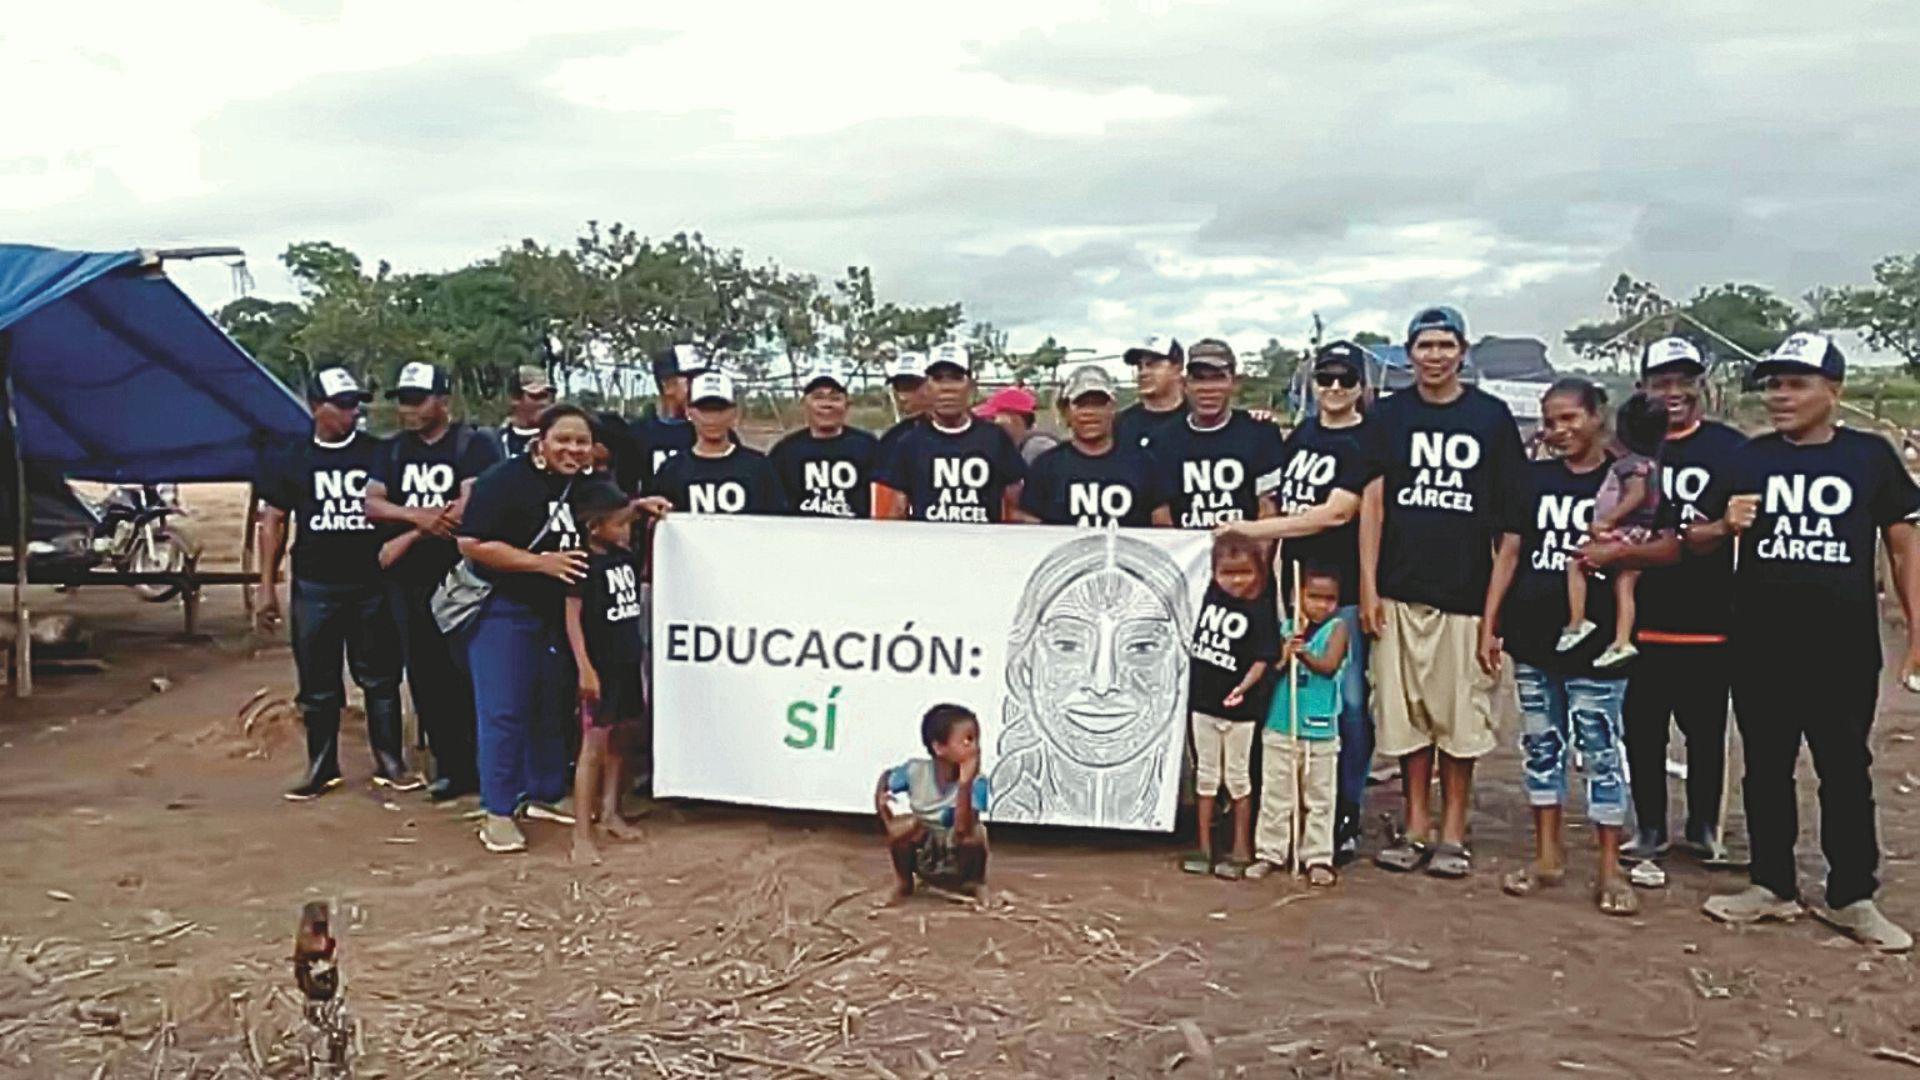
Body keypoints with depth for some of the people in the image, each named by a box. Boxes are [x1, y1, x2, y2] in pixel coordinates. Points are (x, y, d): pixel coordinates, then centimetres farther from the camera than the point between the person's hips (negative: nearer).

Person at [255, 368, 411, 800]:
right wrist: (267, 585, 2)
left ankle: (389, 763, 14)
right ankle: (321, 767, 16)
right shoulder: (291, 461, 6)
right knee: (318, 683, 7)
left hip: (372, 585, 0)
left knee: (380, 678, 6)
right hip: (315, 587, 1)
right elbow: (272, 522, 7)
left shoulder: (379, 454, 4)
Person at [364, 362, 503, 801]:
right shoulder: (394, 449, 14)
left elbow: (469, 508, -14)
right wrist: (418, 515, -15)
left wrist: (406, 539, -11)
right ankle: (449, 765, 15)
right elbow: (371, 503, 4)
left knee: (465, 673, -4)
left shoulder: (473, 446, -3)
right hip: (408, 580, 5)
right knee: (423, 674, 7)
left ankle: (480, 763, 5)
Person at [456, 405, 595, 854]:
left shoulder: (589, 486, 8)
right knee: (504, 711, -5)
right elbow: (472, 544, -19)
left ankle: (545, 794, 28)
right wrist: (541, 562, -23)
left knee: (555, 708, 14)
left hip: (561, 614, 7)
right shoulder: (505, 481, -15)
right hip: (505, 611, -7)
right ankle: (498, 813, 2)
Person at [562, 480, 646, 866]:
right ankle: (581, 835, -3)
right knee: (593, 747, -6)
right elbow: (572, 617, -15)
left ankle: (609, 812, 29)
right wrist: (584, 667, -20)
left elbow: (645, 577, 30)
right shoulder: (584, 564, -13)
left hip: (627, 662, 8)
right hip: (600, 665, -7)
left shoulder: (624, 556, 8)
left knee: (617, 741, 16)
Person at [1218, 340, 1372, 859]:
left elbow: (1335, 513, -15)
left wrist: (1253, 529, -16)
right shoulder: (1300, 435, 15)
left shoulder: (1366, 443, -6)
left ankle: (1346, 815, 5)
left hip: (1343, 589, -6)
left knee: (1348, 701, -4)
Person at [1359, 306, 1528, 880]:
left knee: (1461, 715, 2)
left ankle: (1452, 834, 13)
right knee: (1407, 713, 6)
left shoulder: (1491, 416, 5)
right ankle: (1416, 829, 17)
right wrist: (1368, 586, -2)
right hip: (1399, 590, 1)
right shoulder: (1388, 416, 8)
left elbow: (1511, 510, 6)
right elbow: (1372, 501, 5)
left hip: (1468, 590, -1)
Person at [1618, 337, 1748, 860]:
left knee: (1706, 730, 10)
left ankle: (1703, 826, 26)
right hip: (1641, 619, 2)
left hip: (1710, 622, -2)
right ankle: (1650, 828, 22)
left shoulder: (1731, 448, 0)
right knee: (1642, 730, 8)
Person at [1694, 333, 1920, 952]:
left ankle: (1852, 898, 18)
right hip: (1761, 653, 2)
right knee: (1766, 770, 11)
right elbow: (1694, 539, 6)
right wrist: (1725, 526, -17)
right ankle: (1772, 887, 23)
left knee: (1846, 774, 8)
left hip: (1845, 654, -2)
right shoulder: (1748, 459, 5)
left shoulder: (1870, 457, 1)